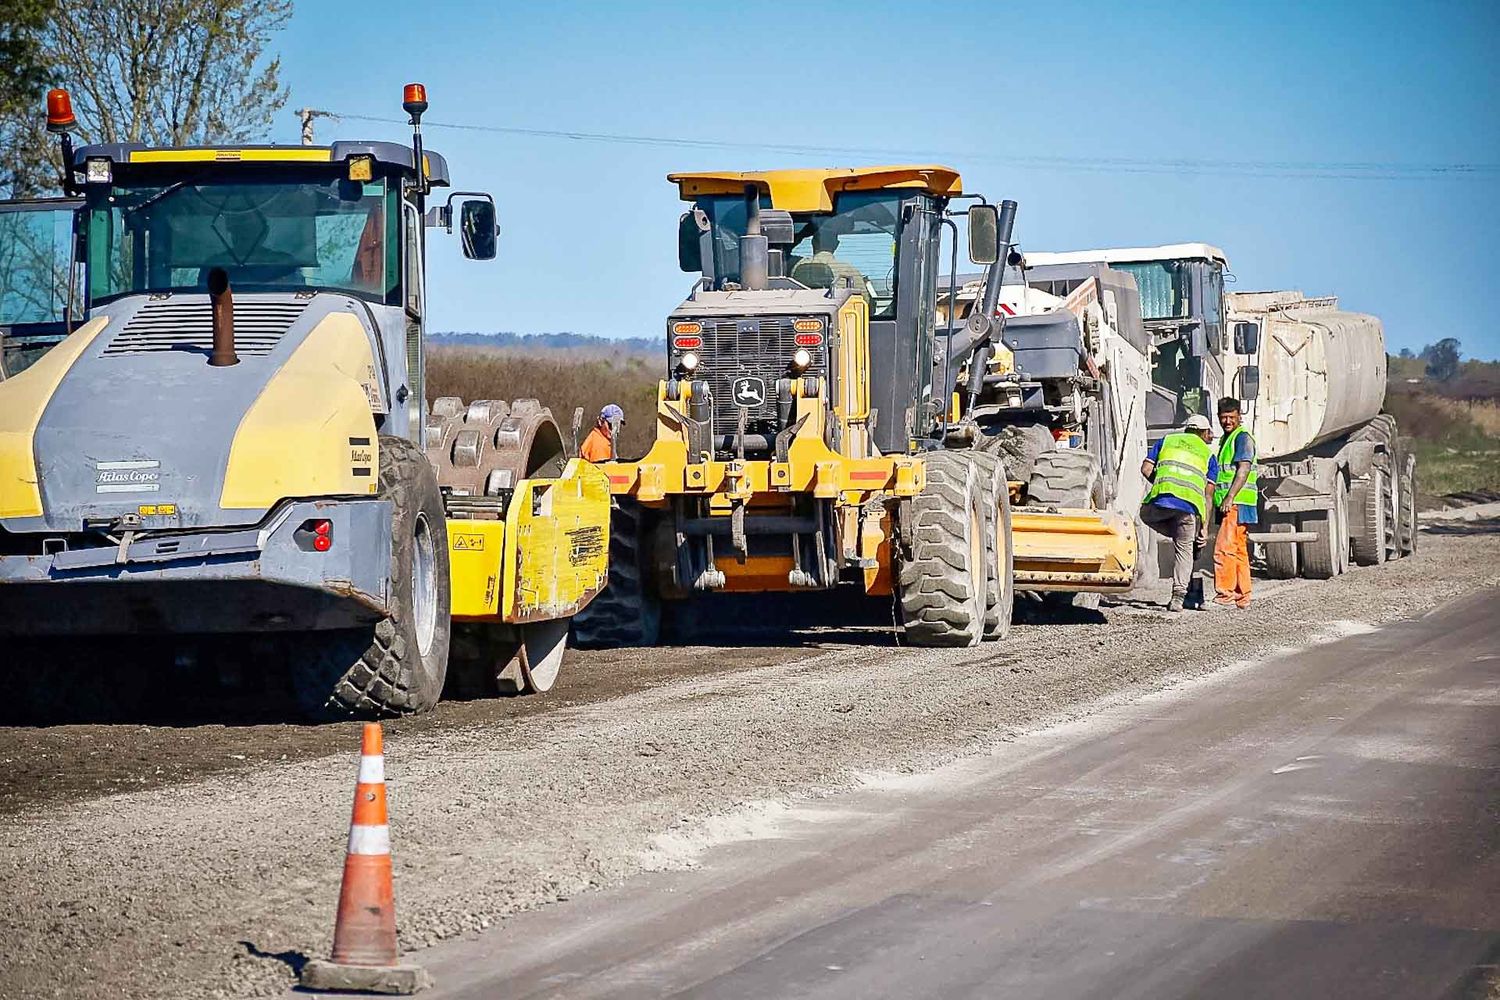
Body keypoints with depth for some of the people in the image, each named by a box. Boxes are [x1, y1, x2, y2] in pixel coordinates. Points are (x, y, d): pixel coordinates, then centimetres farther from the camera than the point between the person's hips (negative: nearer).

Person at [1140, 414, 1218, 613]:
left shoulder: (1167, 441, 25)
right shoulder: (1208, 454, 24)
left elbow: (1146, 469, 15)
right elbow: (1208, 494, 18)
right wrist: (1205, 528, 17)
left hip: (1161, 499, 0)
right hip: (1190, 505, 0)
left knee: (1146, 514, 31)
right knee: (1184, 548, 12)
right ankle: (1178, 596, 2)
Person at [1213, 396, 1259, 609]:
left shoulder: (1242, 437, -8)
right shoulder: (1226, 439, 23)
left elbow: (1244, 469, -18)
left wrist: (1229, 497, -24)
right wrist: (1223, 501, 24)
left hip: (1237, 503, -10)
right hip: (1229, 504, 10)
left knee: (1225, 548, -16)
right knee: (1238, 551, 10)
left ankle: (1226, 594, -19)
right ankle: (1242, 597, 13)